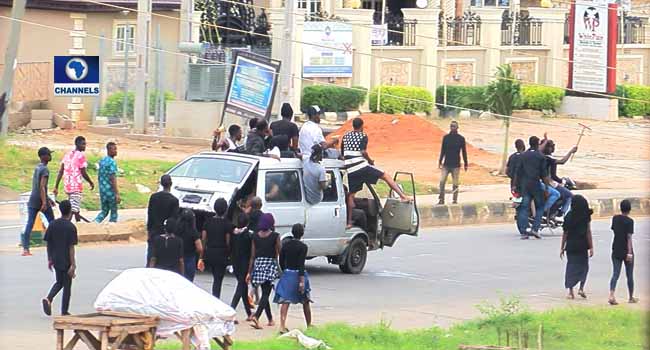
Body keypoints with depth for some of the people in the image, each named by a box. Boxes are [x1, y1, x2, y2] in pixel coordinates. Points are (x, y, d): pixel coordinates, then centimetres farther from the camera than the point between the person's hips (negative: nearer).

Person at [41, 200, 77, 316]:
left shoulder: (52, 225, 1)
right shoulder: (71, 227, -14)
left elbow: (48, 243, 5)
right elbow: (71, 247, -16)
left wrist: (49, 259, 15)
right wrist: (73, 265, -14)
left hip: (55, 260, 5)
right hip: (66, 261, -5)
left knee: (59, 282, 21)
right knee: (67, 286, 7)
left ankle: (48, 298, -5)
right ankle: (64, 312, 12)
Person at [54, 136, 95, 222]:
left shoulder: (67, 155, 12)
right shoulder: (81, 156, -10)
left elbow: (61, 172, 10)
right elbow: (83, 173, -11)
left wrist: (56, 187, 10)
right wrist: (91, 183, 6)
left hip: (67, 186, 8)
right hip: (76, 186, -8)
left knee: (76, 210, 22)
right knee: (74, 210, -10)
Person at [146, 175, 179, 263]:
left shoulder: (153, 197, -1)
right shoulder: (174, 200, -12)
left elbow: (149, 215, 4)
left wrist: (148, 231, 12)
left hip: (154, 233, 3)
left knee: (150, 257, 8)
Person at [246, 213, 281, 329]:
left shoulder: (255, 236, 3)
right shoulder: (275, 236, -7)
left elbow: (252, 256, 5)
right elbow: (279, 254, -4)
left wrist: (250, 272, 8)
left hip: (258, 264, 4)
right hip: (271, 264, -4)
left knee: (265, 293, 16)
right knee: (266, 293, -6)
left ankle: (270, 319, 25)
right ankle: (256, 316, -25)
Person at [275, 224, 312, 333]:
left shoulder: (285, 245, 2)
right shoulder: (303, 247, -11)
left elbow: (281, 261, 8)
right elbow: (301, 264, -17)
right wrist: (302, 281, -18)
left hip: (287, 274, 3)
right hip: (298, 274, -3)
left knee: (285, 301, -4)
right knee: (305, 302, 15)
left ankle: (282, 326, -19)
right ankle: (309, 325, 27)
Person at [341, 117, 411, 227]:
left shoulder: (346, 136, 16)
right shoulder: (363, 136, 0)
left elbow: (342, 153, 21)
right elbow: (363, 152, -14)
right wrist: (370, 161, 2)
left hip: (350, 170, 5)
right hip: (362, 166, -5)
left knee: (351, 194, 12)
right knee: (386, 176, 3)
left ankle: (349, 221, 9)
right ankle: (403, 195, -9)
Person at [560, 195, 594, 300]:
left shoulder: (569, 216, -1)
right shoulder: (586, 216, -6)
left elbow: (565, 233, 1)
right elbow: (588, 232, -6)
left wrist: (562, 248, 8)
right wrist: (591, 247, -2)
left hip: (570, 246, 2)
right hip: (582, 246, -2)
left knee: (571, 267, 7)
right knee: (583, 266, 14)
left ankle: (570, 292, 3)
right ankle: (581, 288, 1)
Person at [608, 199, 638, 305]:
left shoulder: (615, 218, 2)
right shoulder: (629, 221, -13)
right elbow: (629, 237, -18)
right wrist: (629, 253, -20)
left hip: (616, 251, 4)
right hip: (626, 251, -4)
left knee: (615, 273, 0)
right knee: (630, 275, 10)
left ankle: (612, 295, -20)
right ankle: (631, 297, 20)